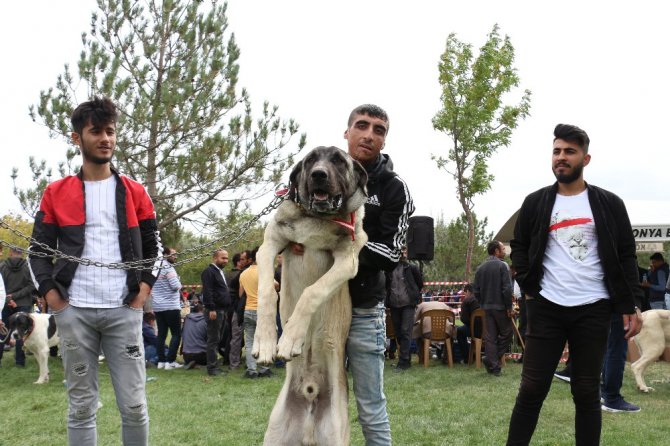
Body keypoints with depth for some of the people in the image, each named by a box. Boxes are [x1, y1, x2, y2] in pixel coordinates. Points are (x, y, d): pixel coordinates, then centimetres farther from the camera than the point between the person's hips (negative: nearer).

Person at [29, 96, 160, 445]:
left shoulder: (134, 192, 10)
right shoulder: (56, 194, 7)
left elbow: (153, 245, 15)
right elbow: (38, 250, 8)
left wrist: (146, 285, 2)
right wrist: (49, 292, -5)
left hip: (124, 310, 1)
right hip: (74, 311, 0)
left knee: (134, 405, 0)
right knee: (81, 407, 5)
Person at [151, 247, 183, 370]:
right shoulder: (168, 267, -11)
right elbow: (176, 285, -17)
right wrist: (180, 285, 2)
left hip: (157, 306, 8)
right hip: (171, 306, -8)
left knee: (161, 334, 8)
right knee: (176, 334, -4)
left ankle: (161, 361, 7)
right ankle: (170, 361, -10)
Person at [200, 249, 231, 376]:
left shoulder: (220, 272, 21)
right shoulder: (209, 271, -9)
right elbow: (207, 291, -18)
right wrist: (211, 309, -24)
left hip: (222, 310, 10)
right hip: (215, 310, -10)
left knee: (217, 339, 12)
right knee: (213, 340, -8)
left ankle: (214, 365, 16)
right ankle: (212, 368, -6)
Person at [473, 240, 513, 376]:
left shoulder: (480, 268, 10)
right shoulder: (502, 266, -9)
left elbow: (476, 290, 10)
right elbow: (507, 289, -16)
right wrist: (509, 307, -11)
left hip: (486, 307, 6)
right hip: (500, 307, -6)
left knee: (490, 337, 6)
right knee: (506, 334, 7)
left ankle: (494, 366, 5)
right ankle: (492, 360, -2)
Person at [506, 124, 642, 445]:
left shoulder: (609, 204, 4)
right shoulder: (536, 203, 6)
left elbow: (626, 257, 5)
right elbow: (519, 247, 16)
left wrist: (631, 305, -3)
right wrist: (528, 286, 3)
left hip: (593, 310, 0)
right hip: (546, 308, 1)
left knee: (587, 393, 5)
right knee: (532, 389, -1)